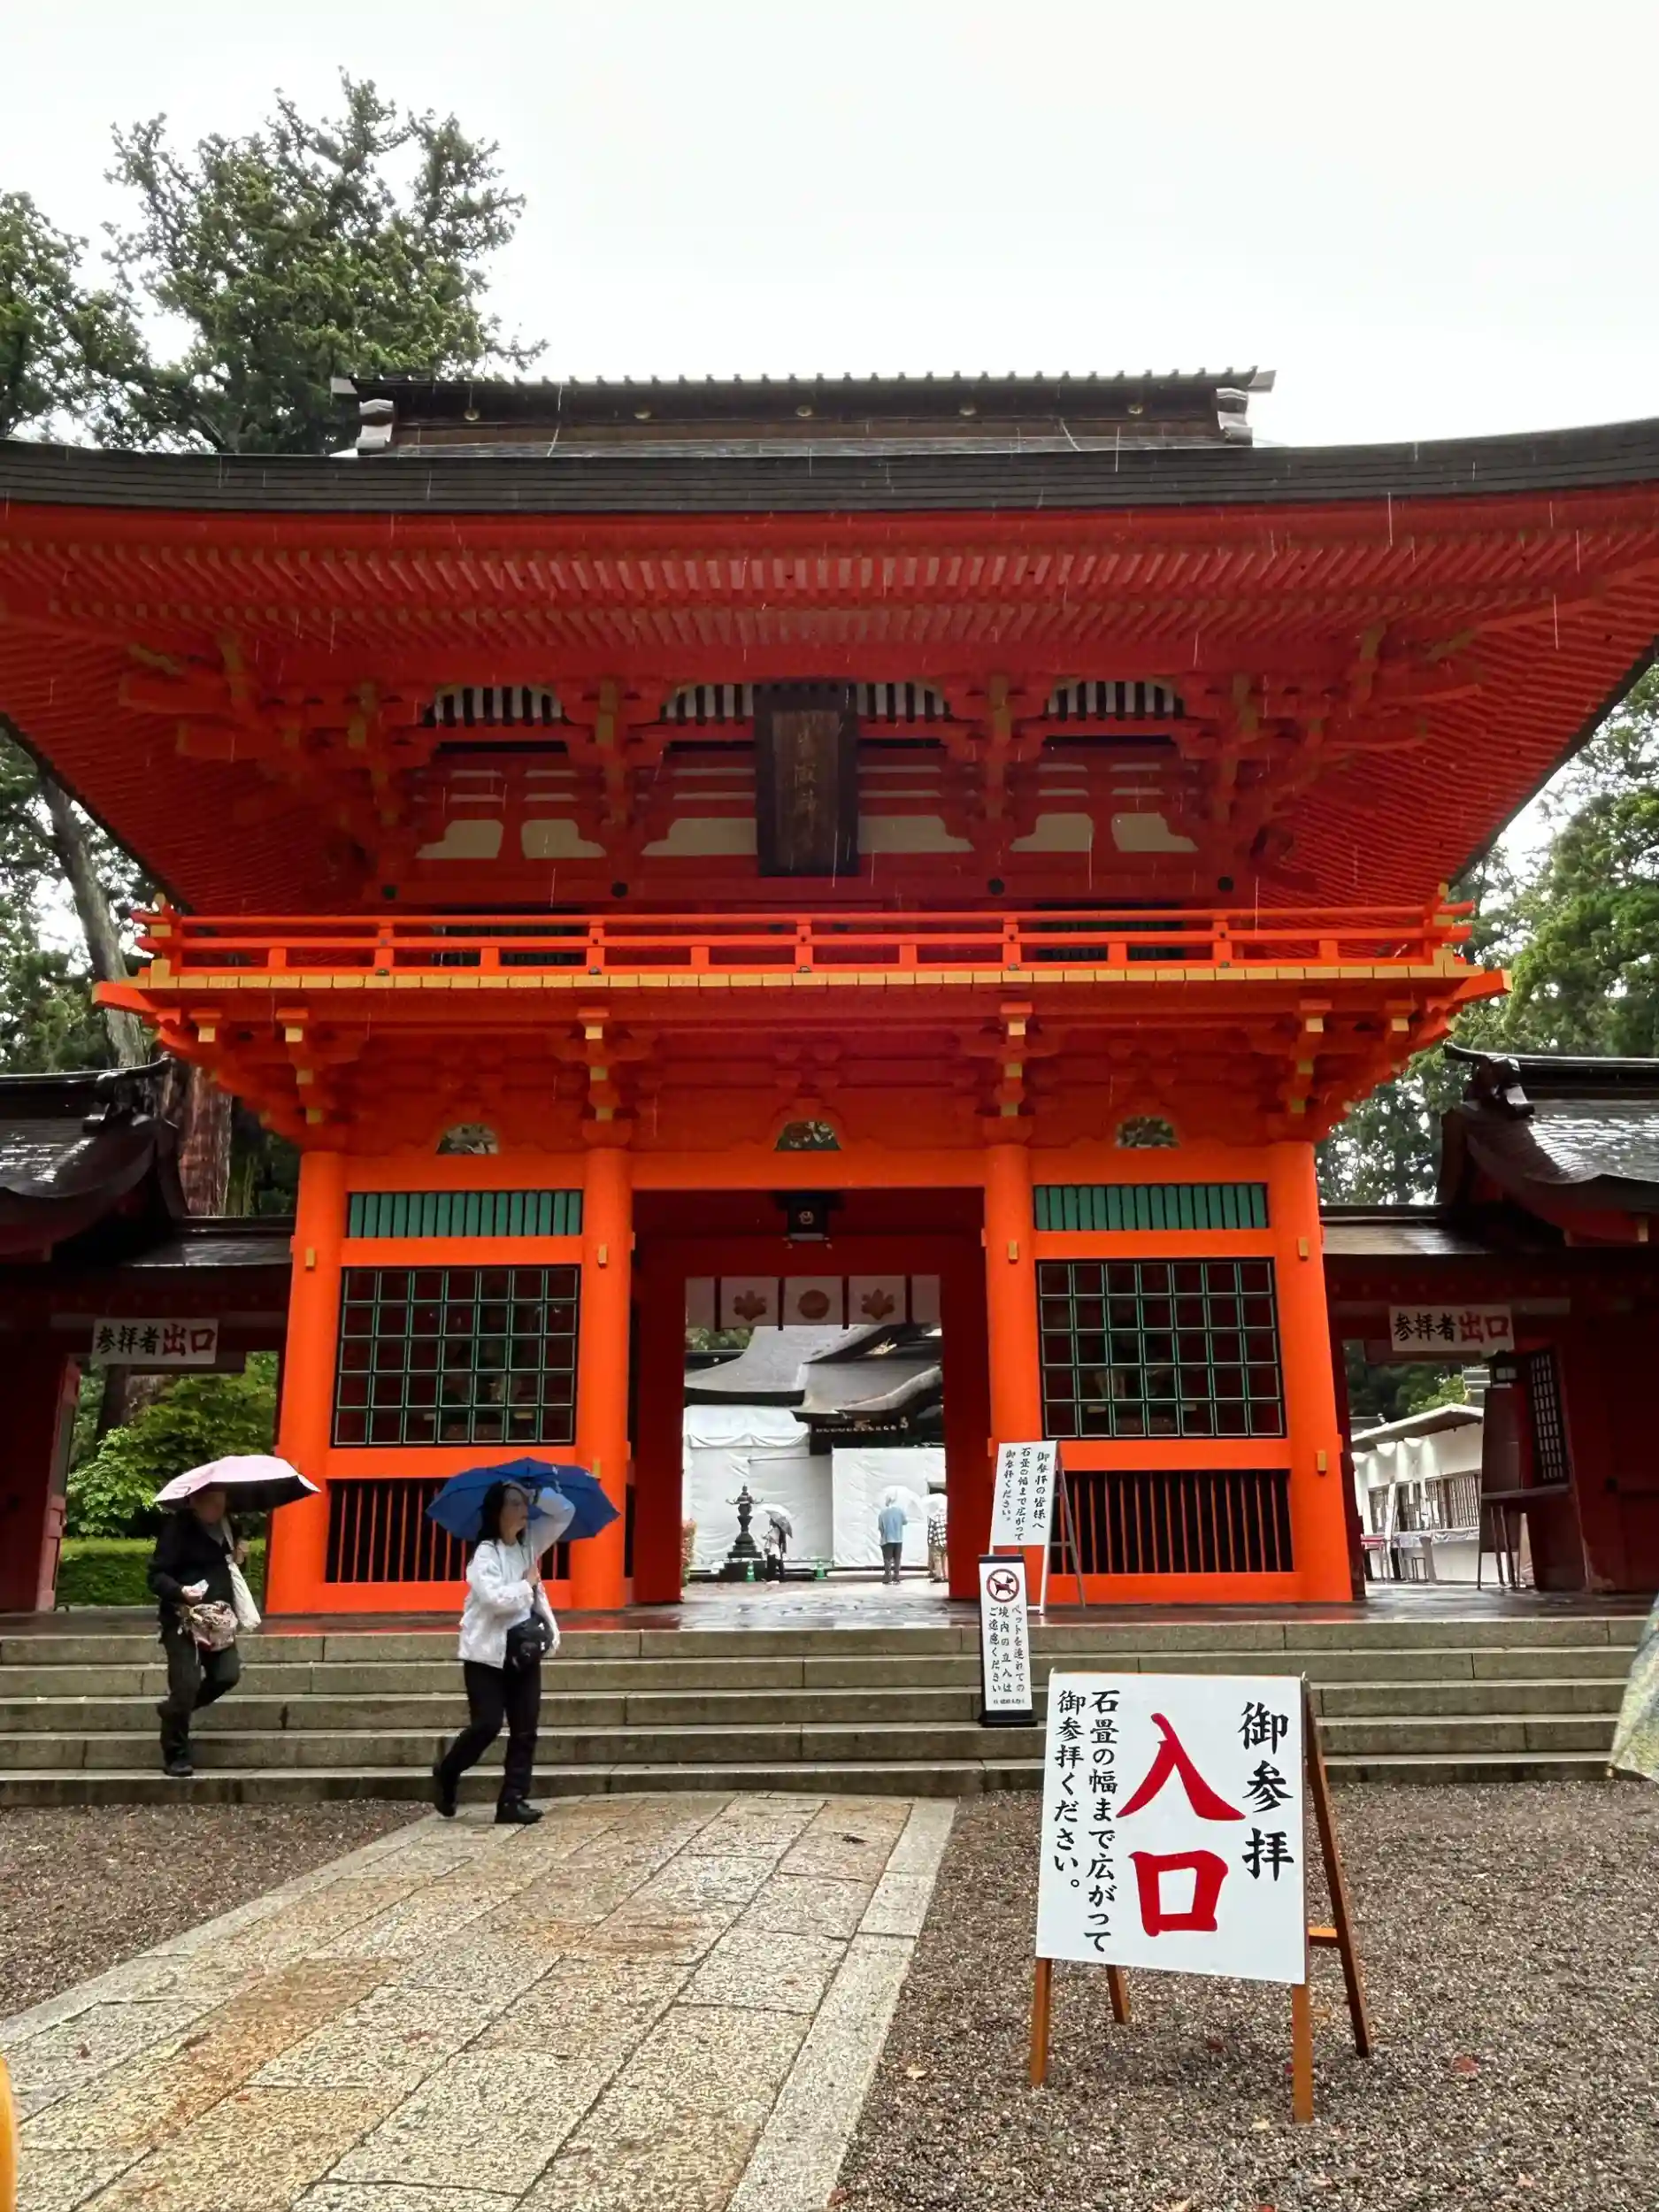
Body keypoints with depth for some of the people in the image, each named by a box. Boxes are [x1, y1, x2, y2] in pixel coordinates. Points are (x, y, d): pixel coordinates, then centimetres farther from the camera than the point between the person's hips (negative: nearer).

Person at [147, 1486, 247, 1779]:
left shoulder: (224, 1526, 9)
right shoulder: (178, 1527, -13)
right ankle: (176, 1757, 10)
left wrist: (238, 1559, 4)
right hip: (182, 1619, -6)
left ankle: (174, 1709, 22)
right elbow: (156, 1576, -15)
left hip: (218, 1617, 7)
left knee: (228, 1675, -3)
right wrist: (181, 1591, -33)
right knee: (186, 1686, -6)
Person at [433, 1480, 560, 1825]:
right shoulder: (485, 1553, -13)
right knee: (487, 1725, -6)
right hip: (488, 1652, -6)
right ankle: (445, 1775, 20)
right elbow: (494, 1598, -26)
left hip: (524, 1650, 6)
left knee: (525, 1729, 1)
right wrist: (527, 1583, -13)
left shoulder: (529, 1544, 7)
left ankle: (513, 1800, 6)